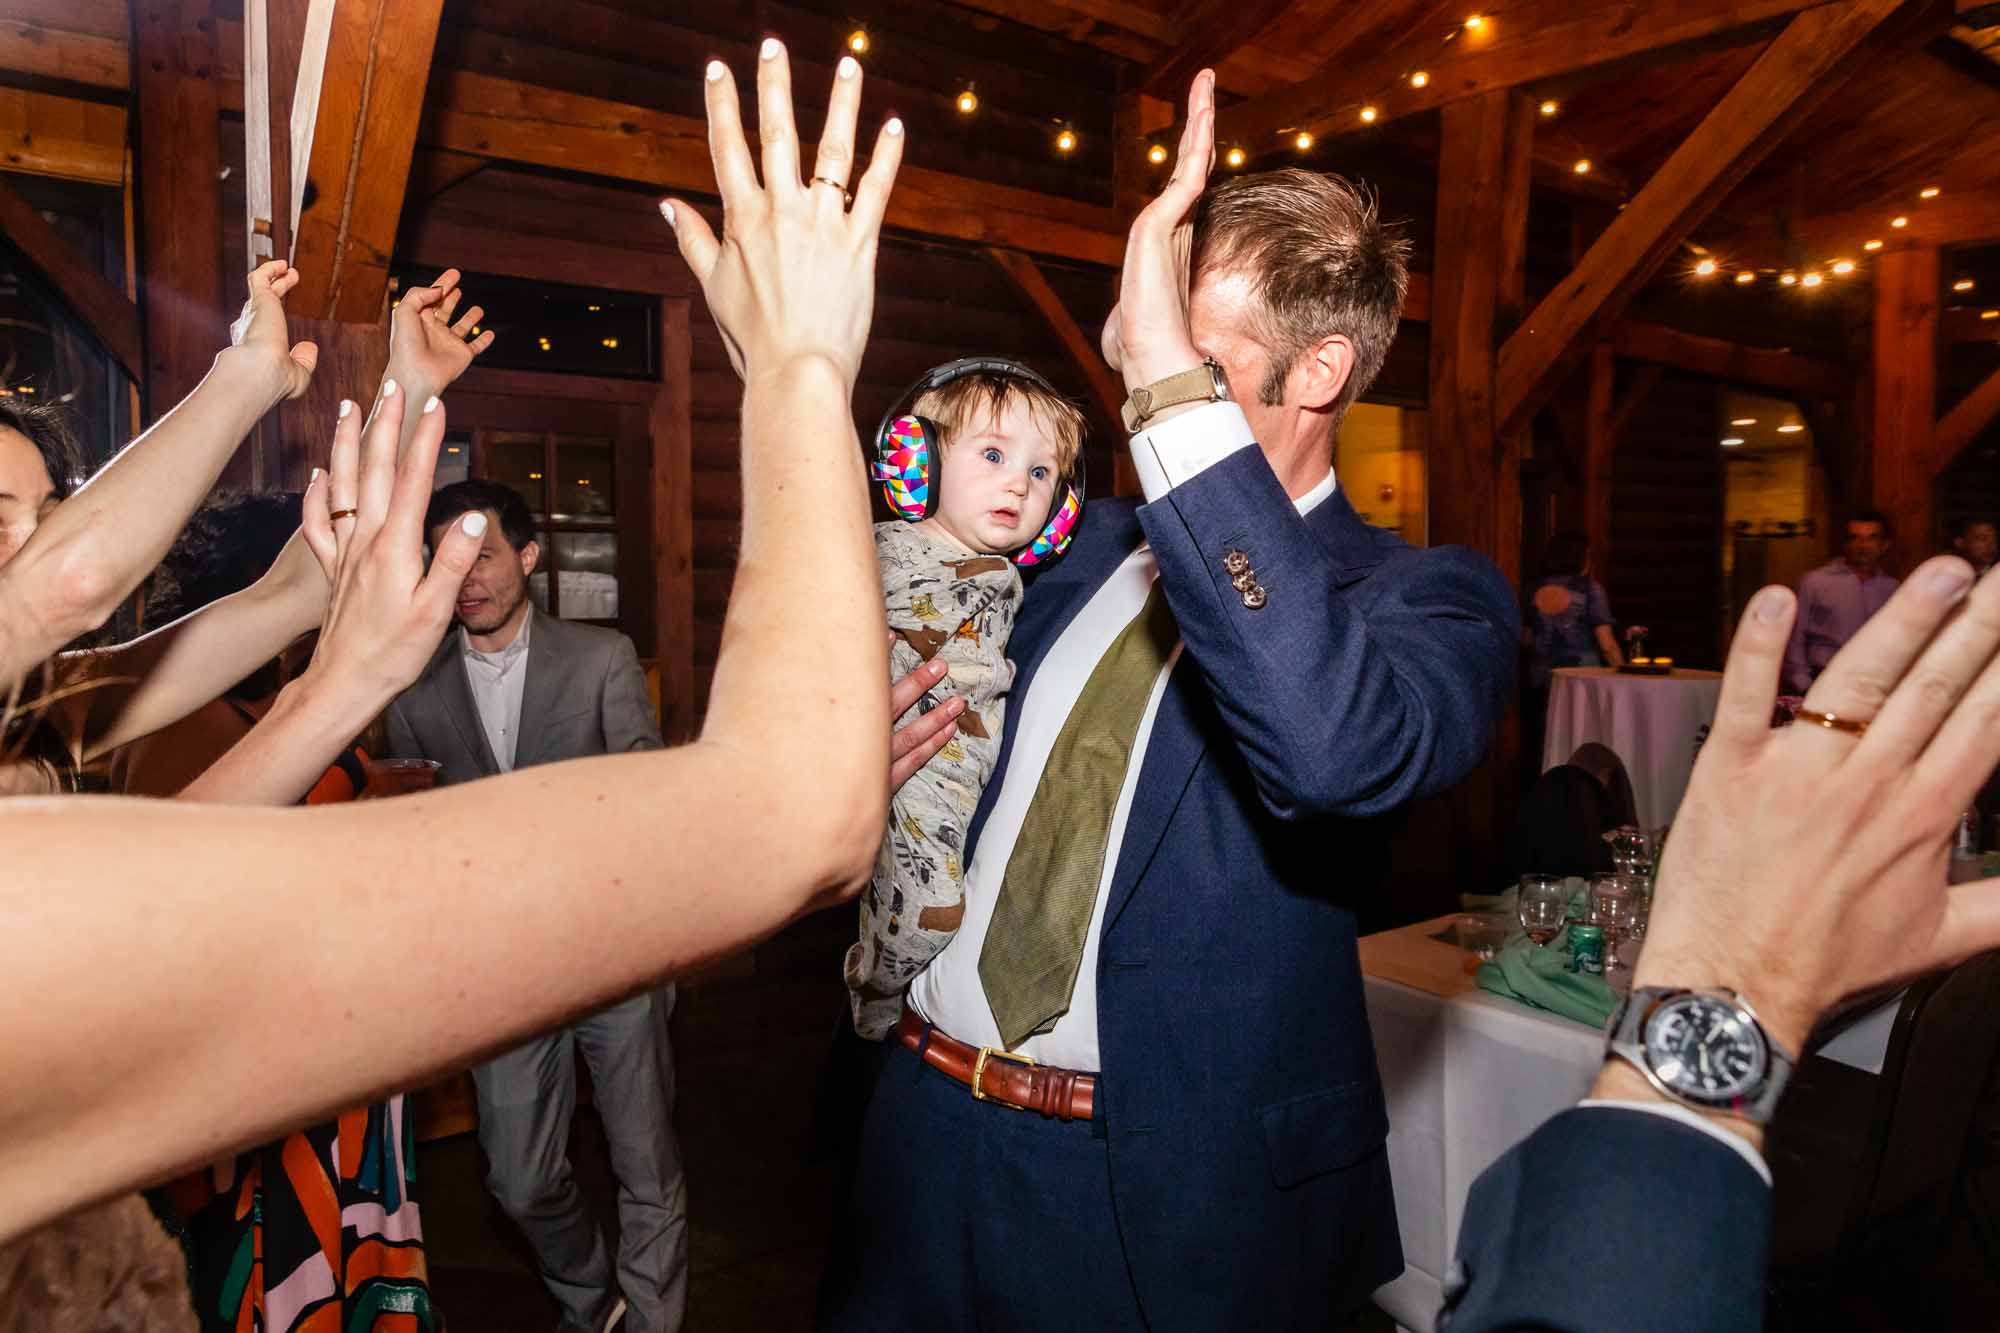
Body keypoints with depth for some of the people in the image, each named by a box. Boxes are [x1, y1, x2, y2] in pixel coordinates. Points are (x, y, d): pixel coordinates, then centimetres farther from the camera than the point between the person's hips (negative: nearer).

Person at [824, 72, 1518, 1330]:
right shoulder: (1091, 542, 6)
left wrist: (1174, 386, -33)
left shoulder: (1432, 597, -11)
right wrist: (872, 757, 2)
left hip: (1173, 1192, -5)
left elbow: (1337, 745, -36)